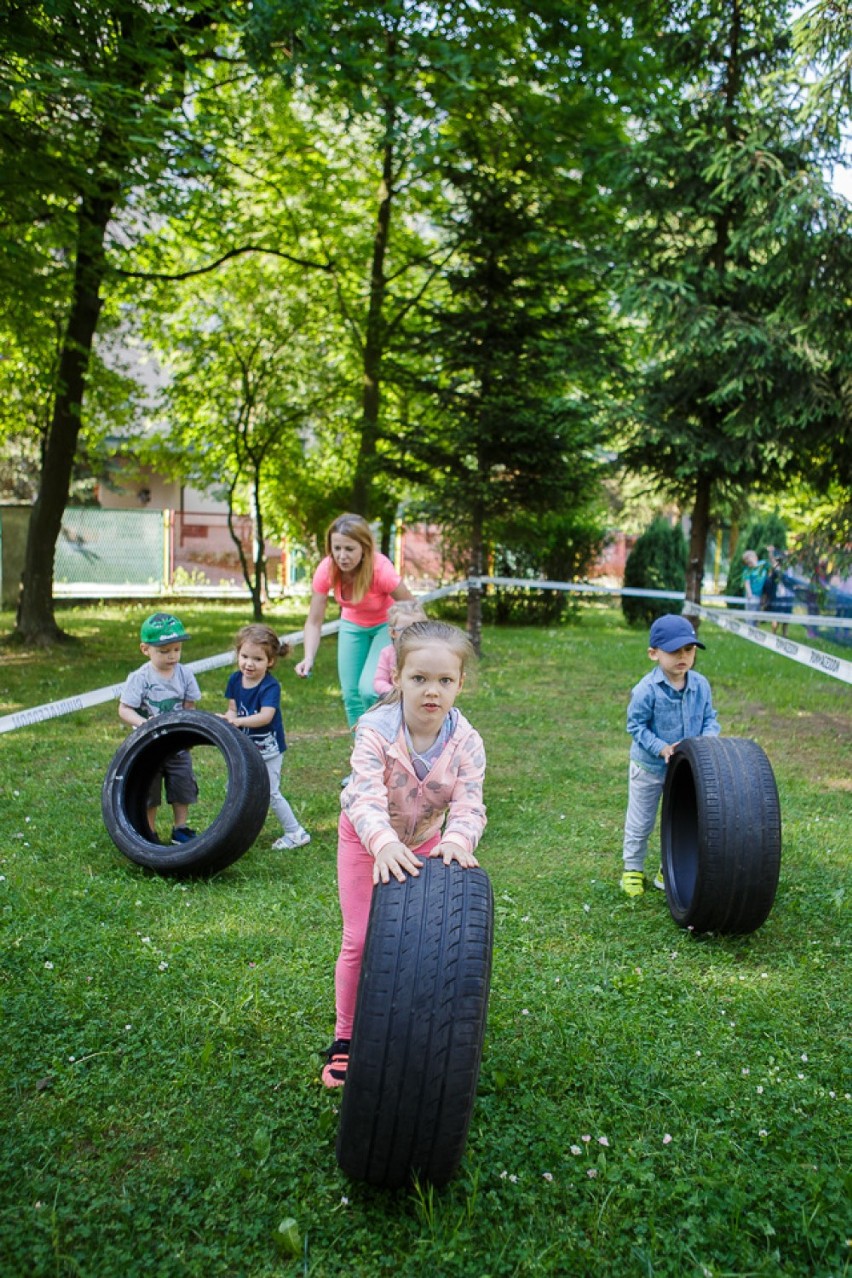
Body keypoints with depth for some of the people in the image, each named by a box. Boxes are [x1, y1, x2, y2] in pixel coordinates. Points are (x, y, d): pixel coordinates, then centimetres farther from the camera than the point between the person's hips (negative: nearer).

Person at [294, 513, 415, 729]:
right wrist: (308, 658, -35)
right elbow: (314, 621, -20)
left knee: (369, 689, -20)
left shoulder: (381, 569, -34)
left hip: (387, 625, -4)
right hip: (352, 625, 4)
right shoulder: (326, 570, -24)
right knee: (351, 694, 2)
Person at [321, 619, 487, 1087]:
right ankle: (345, 1036, 20)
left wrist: (457, 840, -52)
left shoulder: (466, 741, -24)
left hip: (425, 841, 2)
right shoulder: (375, 729, -33)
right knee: (360, 940, 0)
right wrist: (384, 843, -61)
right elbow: (366, 797, -42)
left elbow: (469, 805, -30)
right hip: (367, 839, -2)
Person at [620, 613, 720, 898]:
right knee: (640, 823, 11)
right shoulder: (647, 689, -25)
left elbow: (709, 717, 1)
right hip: (649, 768, -4)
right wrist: (660, 748, -27)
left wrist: (709, 737, -20)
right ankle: (632, 869, 30)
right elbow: (636, 725, -17)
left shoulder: (701, 685, -11)